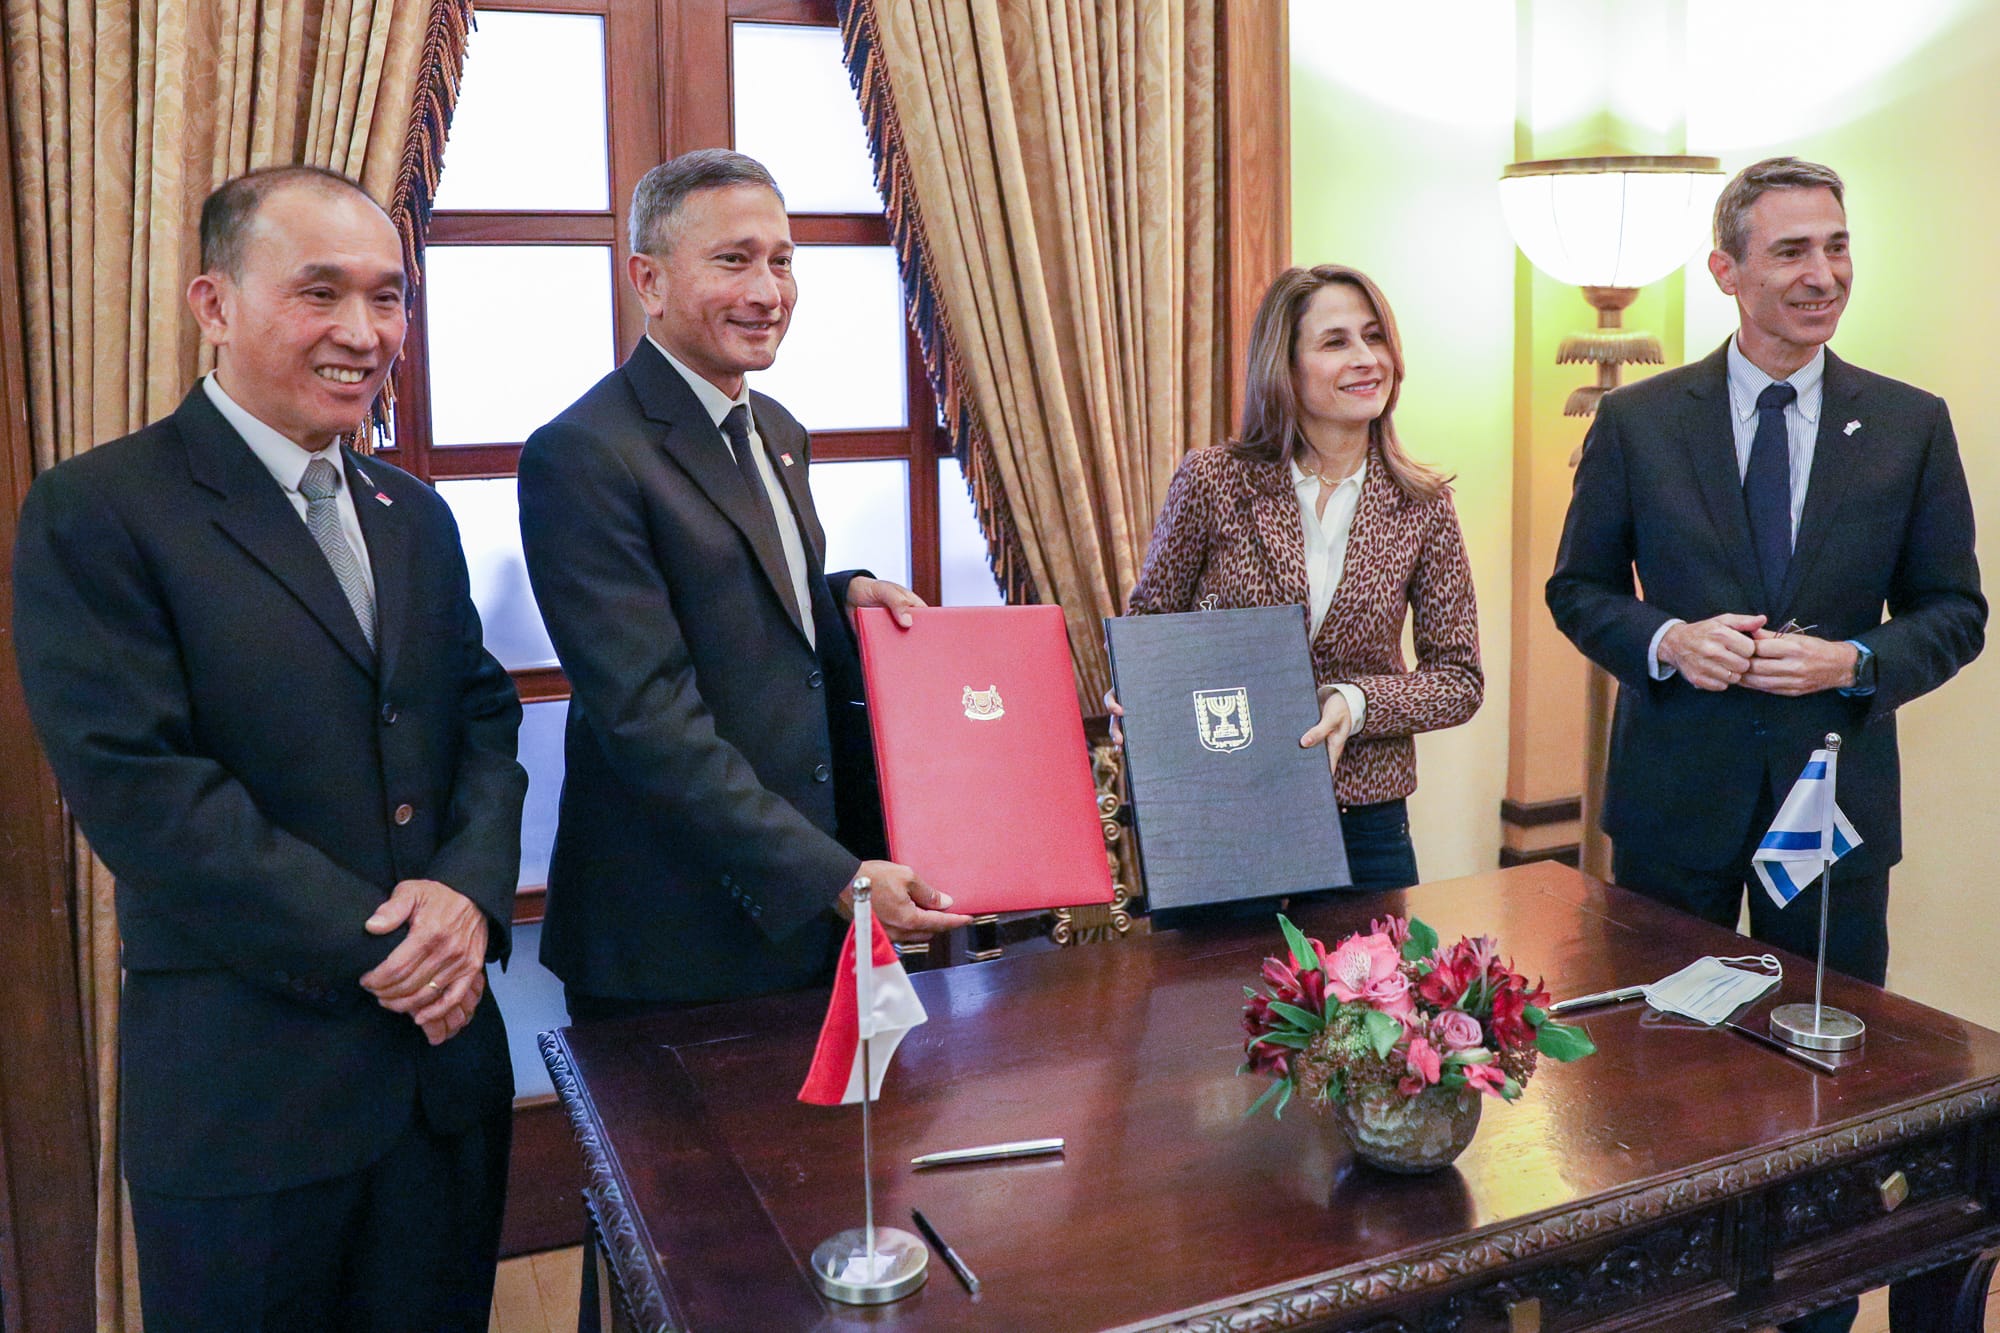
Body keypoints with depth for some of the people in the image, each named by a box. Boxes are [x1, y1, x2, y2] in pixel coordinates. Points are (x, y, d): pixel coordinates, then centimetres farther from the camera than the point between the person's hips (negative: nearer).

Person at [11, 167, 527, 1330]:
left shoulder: (414, 515, 11)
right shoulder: (95, 514, -9)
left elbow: (486, 721, 8)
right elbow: (138, 786, -16)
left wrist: (471, 892, -11)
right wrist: (370, 952, -17)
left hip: (447, 1059, 6)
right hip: (246, 1090, -5)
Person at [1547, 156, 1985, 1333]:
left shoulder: (1912, 426, 1)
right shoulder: (1637, 421, -1)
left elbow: (1956, 610, 5)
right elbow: (1578, 587, 3)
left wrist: (1856, 661, -14)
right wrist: (1665, 640, -16)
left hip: (1836, 791, 1)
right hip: (1679, 793, 0)